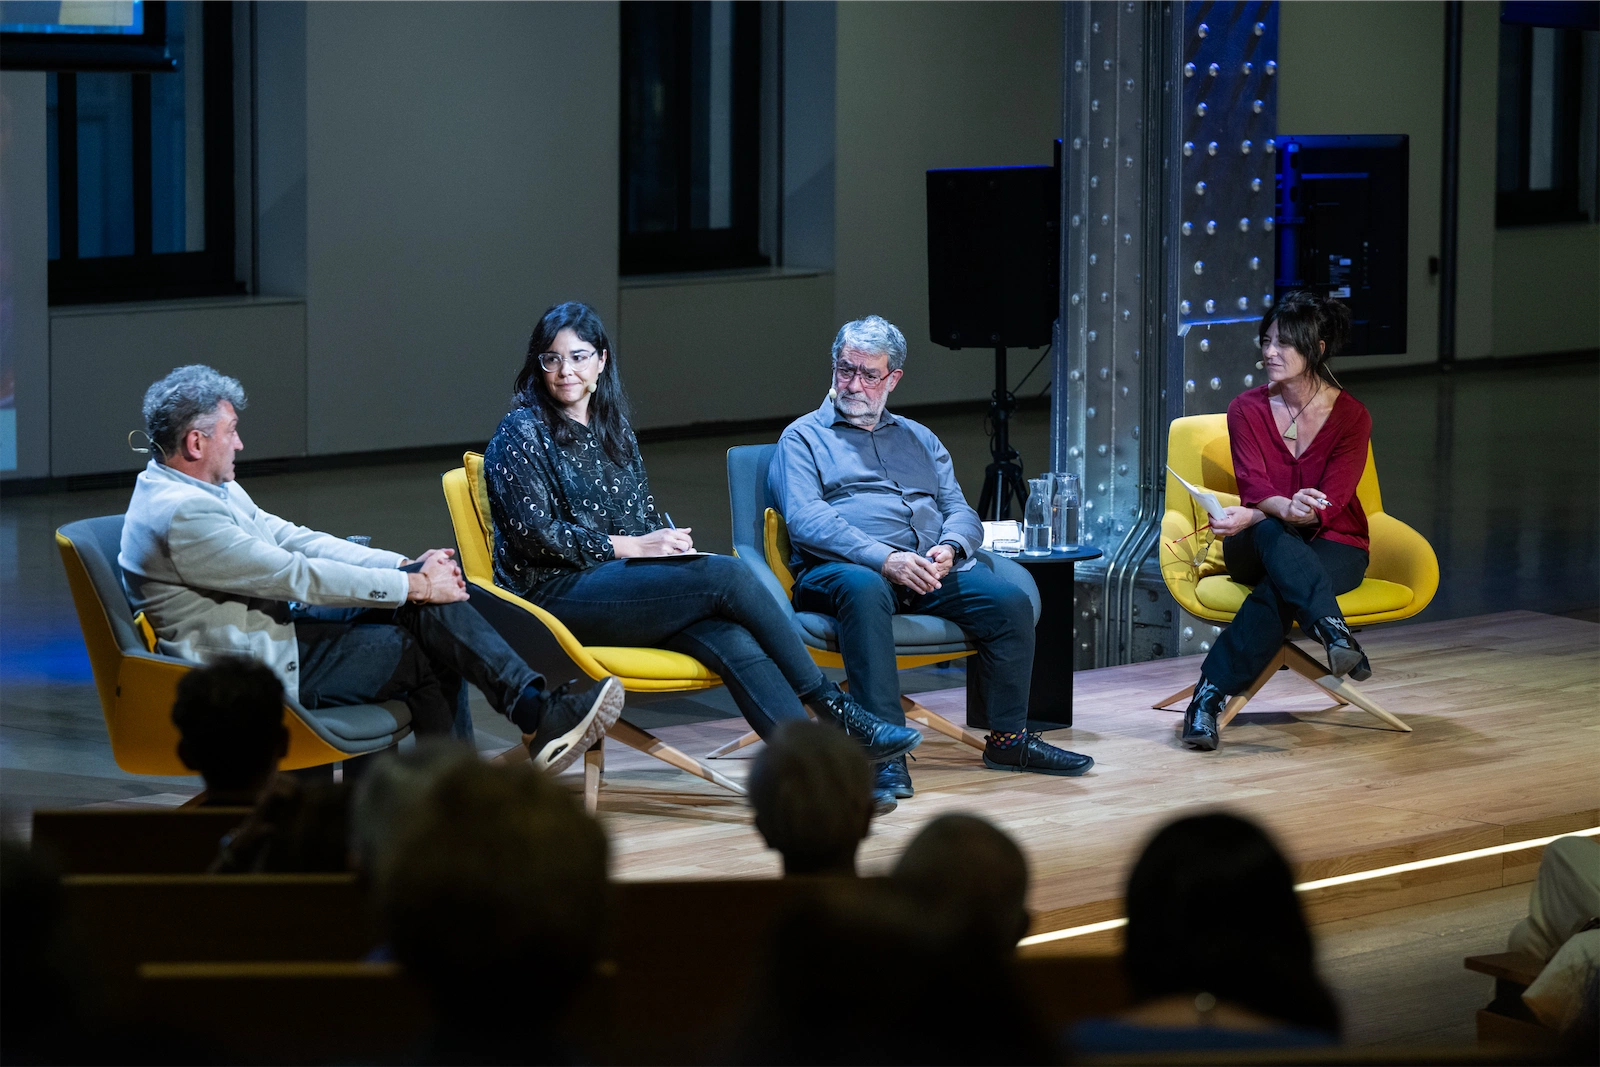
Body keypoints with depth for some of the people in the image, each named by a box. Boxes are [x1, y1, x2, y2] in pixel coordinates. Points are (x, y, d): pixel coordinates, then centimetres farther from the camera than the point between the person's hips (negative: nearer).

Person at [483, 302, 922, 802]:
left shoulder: (613, 429, 20)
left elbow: (644, 517, 22)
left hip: (623, 584, 6)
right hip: (555, 595, -6)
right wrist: (629, 546, -14)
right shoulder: (522, 432, -1)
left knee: (731, 641, -25)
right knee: (726, 575, -23)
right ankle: (832, 706, -15)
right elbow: (533, 533, -10)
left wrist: (667, 539, -2)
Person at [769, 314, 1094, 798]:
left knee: (1011, 600, -22)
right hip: (842, 568, -5)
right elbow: (806, 520, -6)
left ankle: (1008, 738, -7)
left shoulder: (919, 440, 28)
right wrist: (885, 558, -19)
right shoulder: (803, 437, 12)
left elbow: (961, 512, 19)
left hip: (929, 569, 5)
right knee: (865, 590, -41)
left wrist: (950, 548, -8)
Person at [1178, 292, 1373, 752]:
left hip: (1332, 546, -1)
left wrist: (1249, 518, -33)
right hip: (1261, 547, 1)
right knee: (1273, 533, -38)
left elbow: (1329, 505, -17)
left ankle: (1210, 695, -40)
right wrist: (1286, 510, -39)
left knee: (1278, 589, -36)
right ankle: (1332, 629, -58)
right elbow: (1256, 490, -12)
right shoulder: (1247, 409, 0)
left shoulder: (1351, 417, -7)